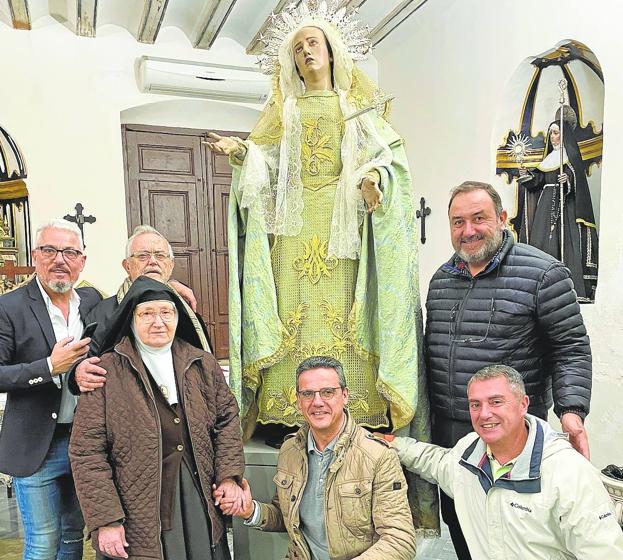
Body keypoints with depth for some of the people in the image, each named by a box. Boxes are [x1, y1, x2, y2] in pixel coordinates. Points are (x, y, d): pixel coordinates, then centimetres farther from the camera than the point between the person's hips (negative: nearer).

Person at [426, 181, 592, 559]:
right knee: (457, 522, 21)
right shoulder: (441, 279, 8)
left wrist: (571, 410, -21)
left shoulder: (543, 273, -10)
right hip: (447, 429, 6)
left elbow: (572, 350, -9)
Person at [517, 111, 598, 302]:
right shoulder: (549, 156, 20)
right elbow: (538, 180, 16)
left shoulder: (571, 154, 2)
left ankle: (572, 286, -12)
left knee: (564, 242, -13)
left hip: (564, 204, -6)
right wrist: (525, 174, 1)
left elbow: (579, 178, -7)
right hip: (546, 204, 7)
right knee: (540, 240, -1)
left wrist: (568, 179, -27)